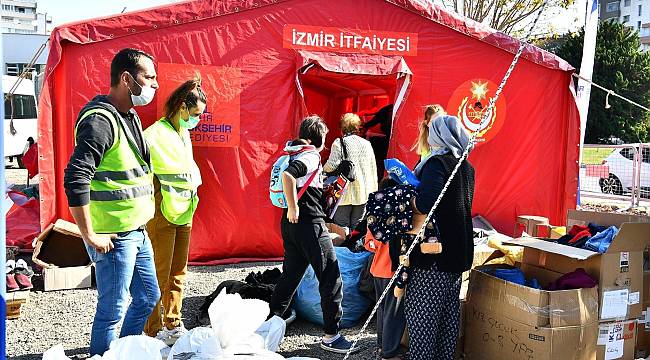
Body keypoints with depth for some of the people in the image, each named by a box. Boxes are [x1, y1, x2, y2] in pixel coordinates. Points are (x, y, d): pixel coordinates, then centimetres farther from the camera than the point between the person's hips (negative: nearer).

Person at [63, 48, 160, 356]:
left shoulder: (130, 116, 11)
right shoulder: (101, 120, -20)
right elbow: (75, 180, -26)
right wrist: (90, 236, -21)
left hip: (137, 232, 10)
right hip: (113, 237, -10)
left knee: (148, 296, 21)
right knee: (112, 310, 3)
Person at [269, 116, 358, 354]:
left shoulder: (295, 153, 16)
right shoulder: (311, 156, -11)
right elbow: (288, 175, -28)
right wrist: (292, 208, -22)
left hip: (292, 225, 9)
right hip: (309, 223, -9)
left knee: (290, 276, 18)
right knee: (331, 279, -1)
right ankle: (331, 336, 3)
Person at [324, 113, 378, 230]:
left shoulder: (339, 143, -5)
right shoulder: (366, 144, 10)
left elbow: (332, 165, -12)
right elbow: (373, 169, 13)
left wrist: (323, 169, 10)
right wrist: (373, 192, 18)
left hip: (346, 192, -4)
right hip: (363, 193, 4)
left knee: (341, 226, 2)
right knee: (357, 227, 11)